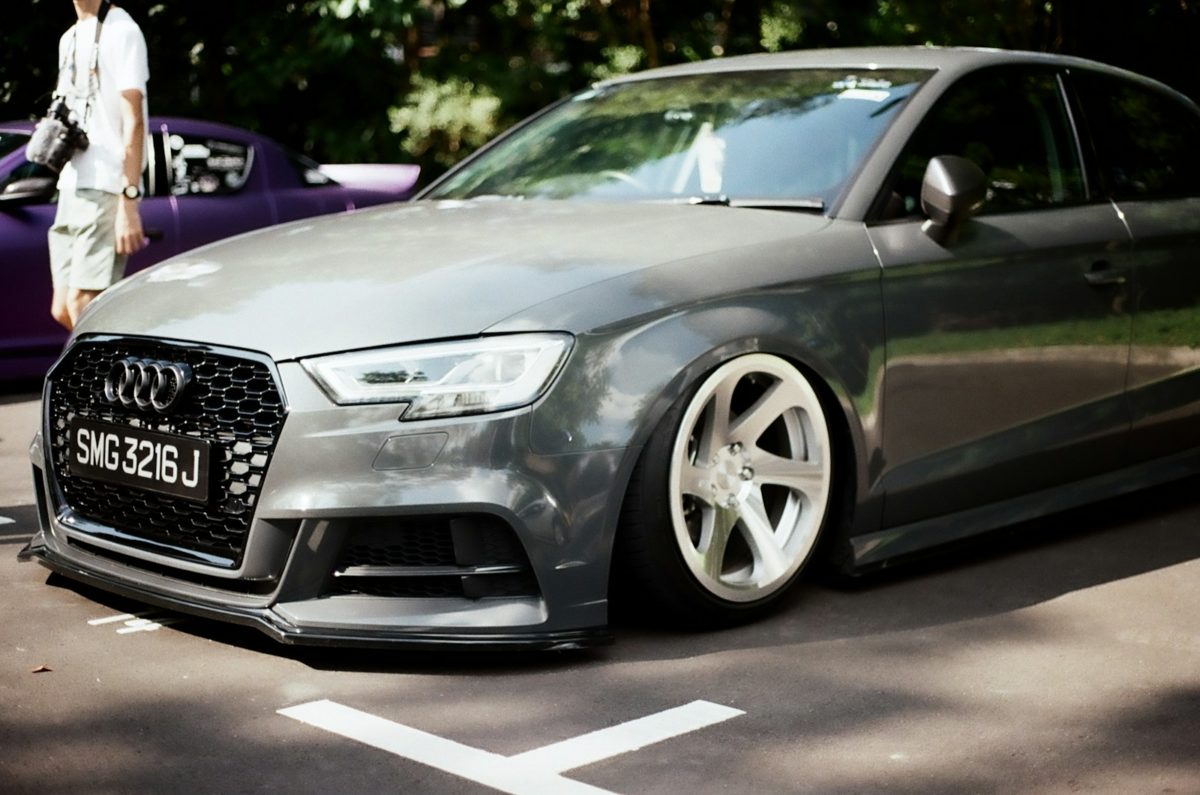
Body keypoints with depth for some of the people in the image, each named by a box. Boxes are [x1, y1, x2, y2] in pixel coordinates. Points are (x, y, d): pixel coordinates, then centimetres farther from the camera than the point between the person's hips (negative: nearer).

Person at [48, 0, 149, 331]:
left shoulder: (121, 31, -6)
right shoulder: (69, 39, 19)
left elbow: (133, 121, -13)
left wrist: (129, 202, -18)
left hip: (106, 191, -8)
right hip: (72, 190, 9)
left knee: (82, 306, -13)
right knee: (63, 310, 6)